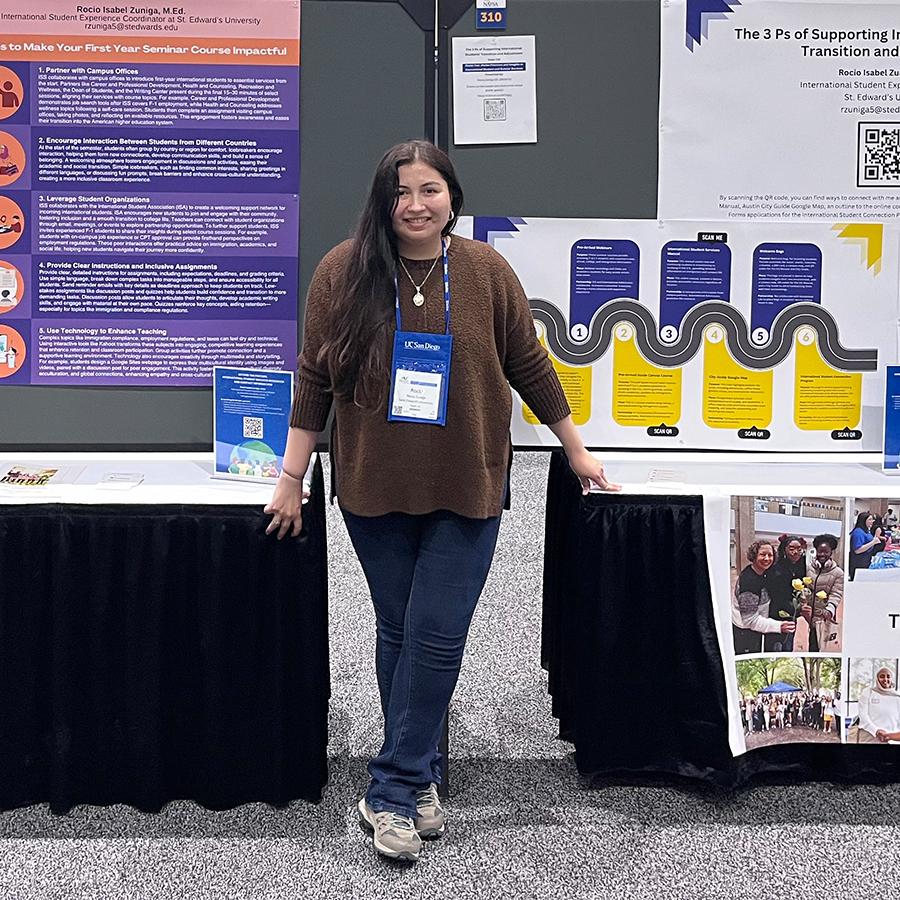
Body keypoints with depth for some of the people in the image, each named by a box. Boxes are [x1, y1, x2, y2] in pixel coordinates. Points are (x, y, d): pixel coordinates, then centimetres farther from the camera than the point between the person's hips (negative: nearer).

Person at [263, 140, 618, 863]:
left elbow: (530, 367, 6)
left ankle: (392, 794, 9)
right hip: (374, 489, 1)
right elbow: (315, 380, 1)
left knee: (436, 636, -4)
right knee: (397, 633, 10)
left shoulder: (487, 272, -1)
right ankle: (420, 782, 26)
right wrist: (292, 478, 1)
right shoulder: (343, 272, -2)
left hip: (466, 491, -1)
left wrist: (578, 452, 11)